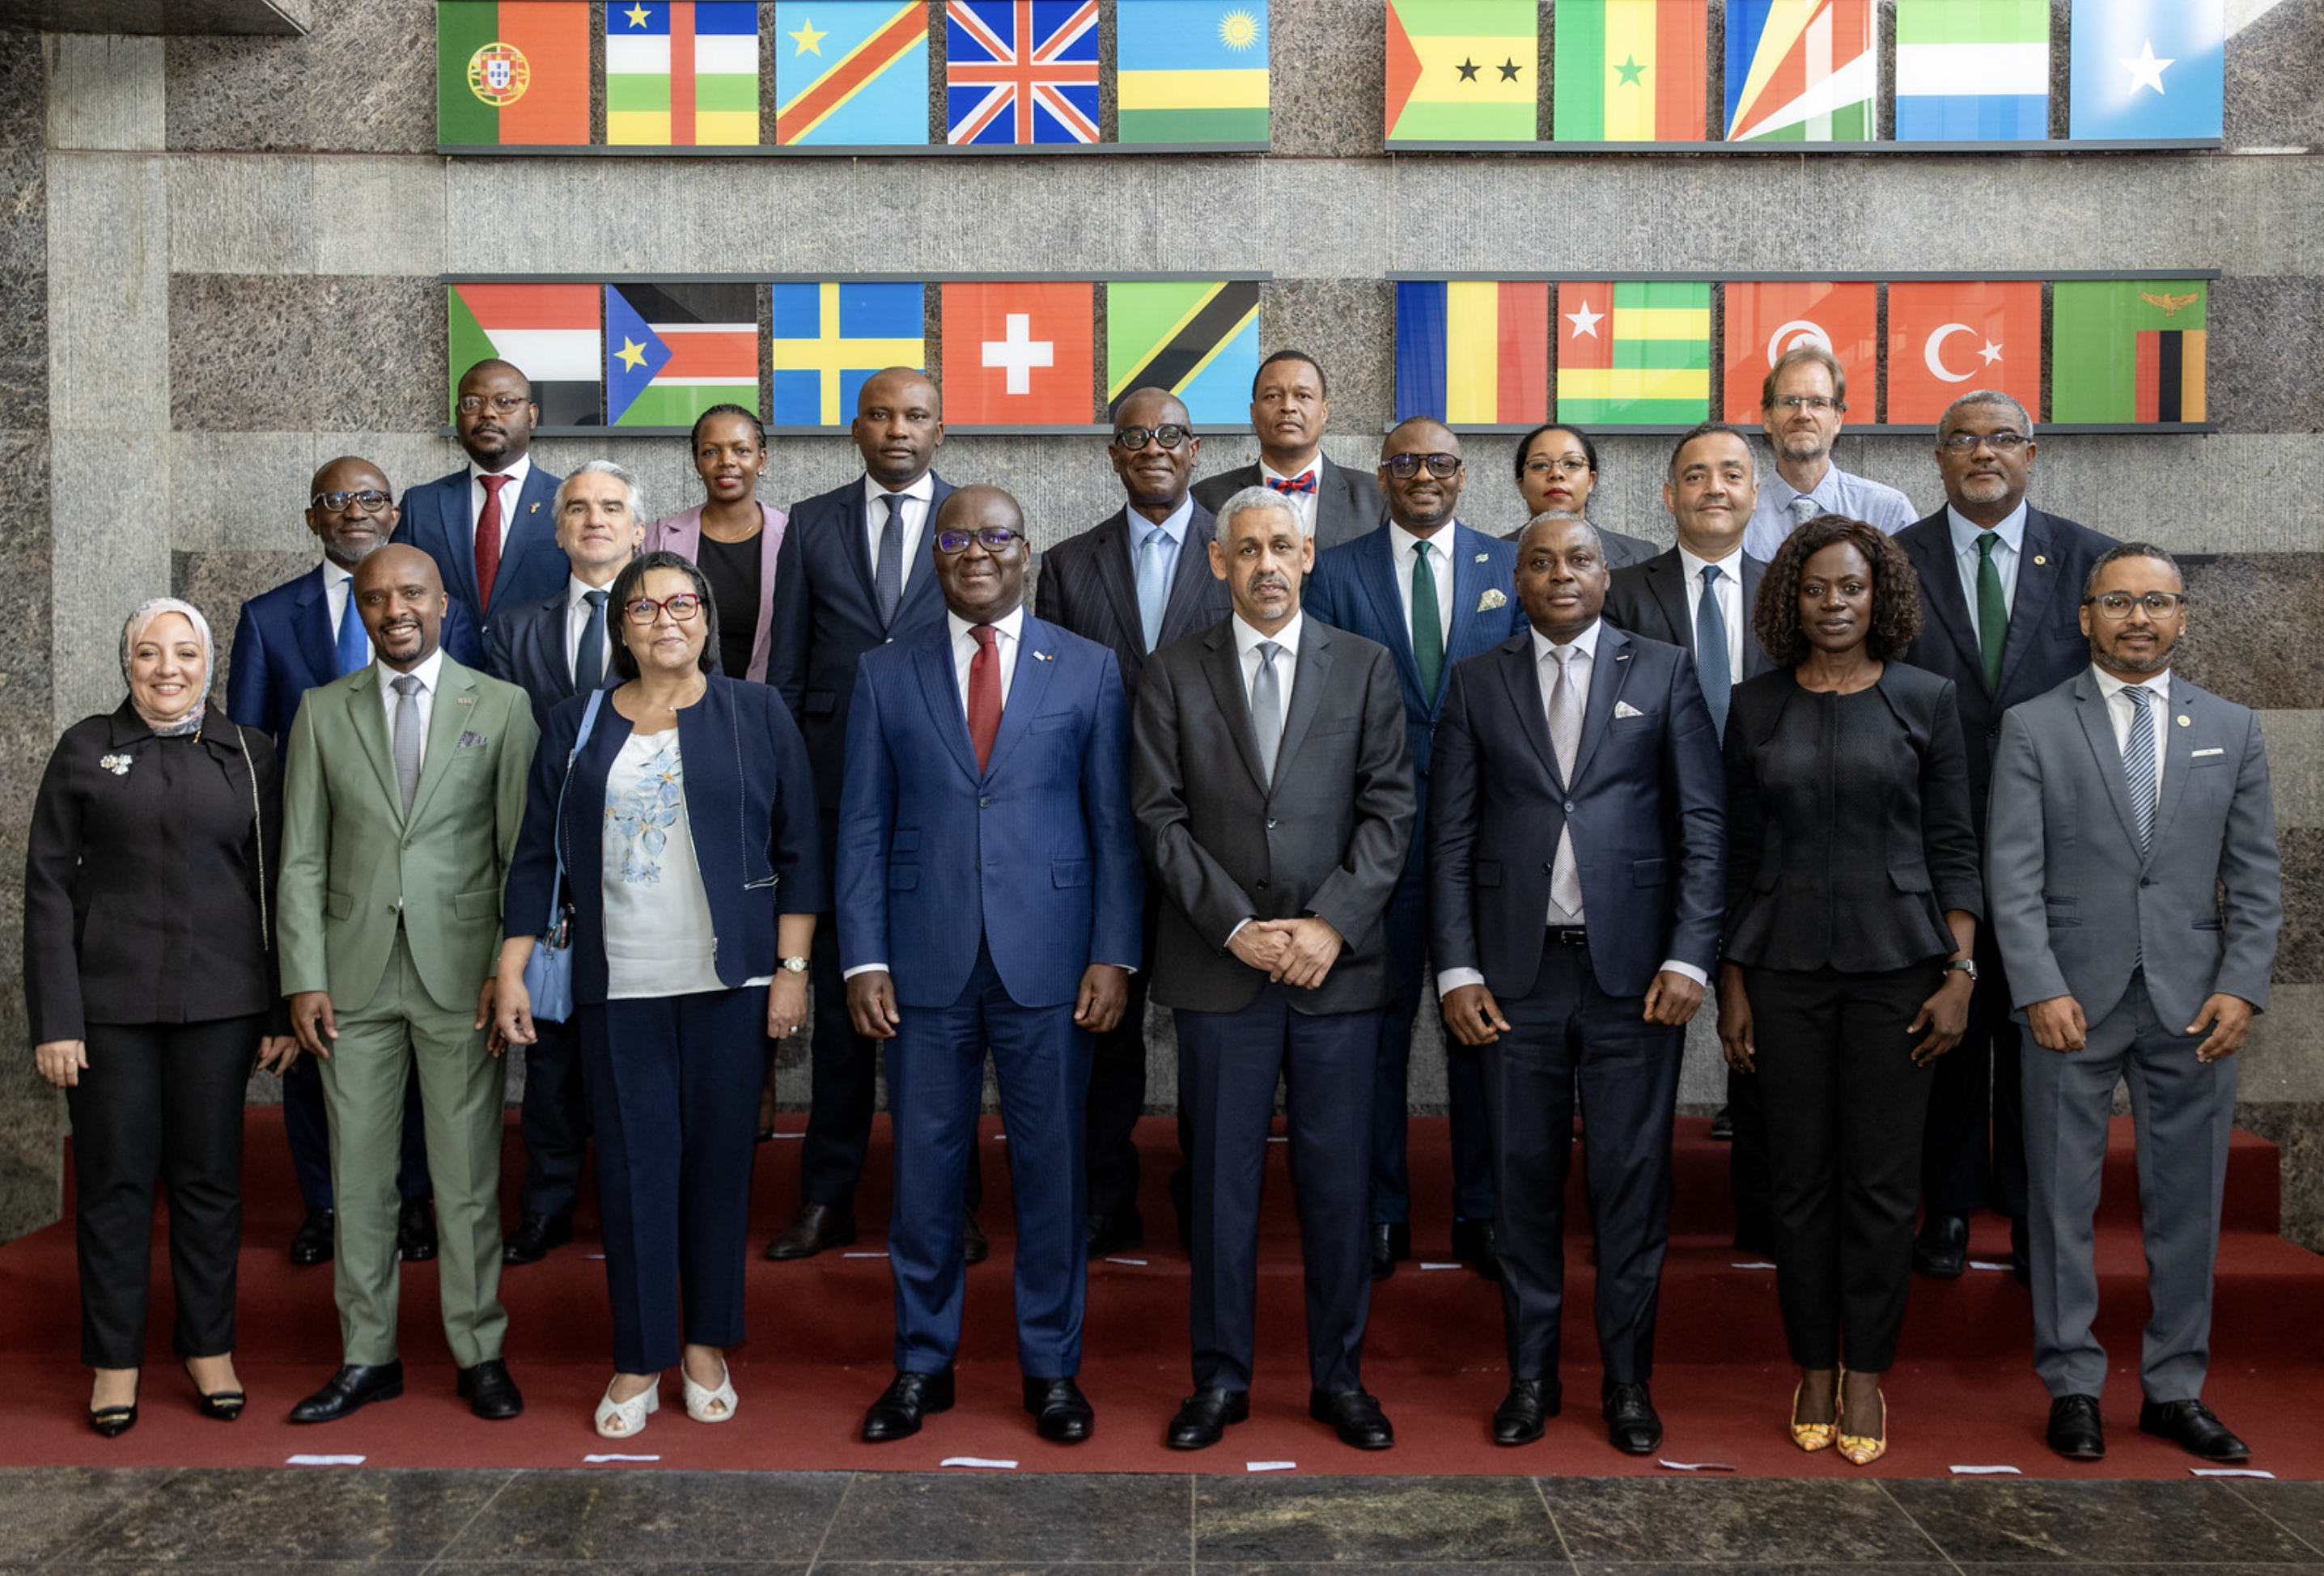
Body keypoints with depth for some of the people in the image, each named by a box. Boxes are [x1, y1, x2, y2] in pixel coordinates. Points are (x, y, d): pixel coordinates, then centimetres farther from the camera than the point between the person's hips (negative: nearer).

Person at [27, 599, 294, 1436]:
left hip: (219, 1002, 1)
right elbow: (48, 887, 2)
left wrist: (284, 1008, 3)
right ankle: (115, 1359, 19)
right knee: (114, 1181, 6)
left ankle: (210, 1347, 22)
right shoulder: (85, 748, 5)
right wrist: (54, 1019, -5)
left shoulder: (248, 753, 7)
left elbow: (277, 882, 7)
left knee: (210, 1177, 8)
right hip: (110, 1001, -1)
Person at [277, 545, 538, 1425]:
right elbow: (302, 857, 6)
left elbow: (523, 851, 0)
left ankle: (479, 1353, 17)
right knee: (357, 1173, 8)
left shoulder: (501, 707, 3)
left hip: (462, 976, -2)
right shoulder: (324, 712, 8)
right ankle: (368, 1357, 21)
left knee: (467, 1176, 4)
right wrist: (304, 978, -1)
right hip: (354, 975, 2)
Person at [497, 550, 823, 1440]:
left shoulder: (757, 715, 5)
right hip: (620, 988, 1)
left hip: (729, 983, -1)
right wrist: (512, 973, 4)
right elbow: (538, 857, 10)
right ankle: (639, 1360, 15)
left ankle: (705, 1345, 21)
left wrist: (792, 969, -4)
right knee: (633, 1170, 3)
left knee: (718, 1162, 5)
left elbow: (798, 850, 2)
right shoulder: (577, 726, 10)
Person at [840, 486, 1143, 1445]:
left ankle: (1051, 1368, 22)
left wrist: (1114, 956, -5)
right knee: (923, 1170, 8)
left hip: (1048, 966, -1)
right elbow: (863, 826, 6)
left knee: (1051, 1169, 7)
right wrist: (864, 960, -2)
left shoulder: (1088, 670, 5)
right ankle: (923, 1364, 25)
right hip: (926, 967, 1)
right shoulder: (886, 674, 7)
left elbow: (1114, 822, 3)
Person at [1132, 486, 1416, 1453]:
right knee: (1222, 1178, 7)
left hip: (1339, 965, 0)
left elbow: (1389, 809, 1)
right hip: (1219, 969, 0)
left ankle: (1340, 1378, 21)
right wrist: (1236, 927, -10)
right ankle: (1221, 1378, 20)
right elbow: (1161, 817, 0)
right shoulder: (1173, 675, 6)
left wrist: (1332, 923, -10)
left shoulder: (1365, 668, 7)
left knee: (1338, 1177, 6)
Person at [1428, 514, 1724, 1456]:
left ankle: (1627, 1382, 19)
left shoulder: (1663, 672, 6)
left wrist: (1689, 956, -7)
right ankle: (1530, 1377, 21)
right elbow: (1450, 837, 6)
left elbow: (1703, 825, 2)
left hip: (1633, 968, -1)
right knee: (1525, 1179, 8)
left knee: (1632, 1181, 5)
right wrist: (1456, 970, -2)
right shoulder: (1476, 683, 9)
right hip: (1517, 972, 1)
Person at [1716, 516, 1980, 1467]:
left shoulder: (1925, 700, 3)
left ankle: (1866, 1375, 18)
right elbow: (1737, 853, 7)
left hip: (1895, 964, -1)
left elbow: (1953, 846, 3)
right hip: (1784, 968, 1)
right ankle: (1814, 1370, 20)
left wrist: (1960, 975, -4)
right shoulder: (1755, 708, 5)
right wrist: (1731, 982, 3)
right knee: (1800, 1176, 6)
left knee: (1881, 1181, 4)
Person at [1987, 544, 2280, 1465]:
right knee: (2063, 1203, 4)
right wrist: (2041, 990, -13)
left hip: (2192, 1007, 3)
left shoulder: (2231, 731, 10)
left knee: (2187, 1206, 9)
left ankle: (2175, 1390, 22)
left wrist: (2241, 986, -4)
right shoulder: (2033, 728, 2)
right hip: (2073, 1003, -2)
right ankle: (2072, 1386, 17)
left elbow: (2256, 877, 8)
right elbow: (2013, 874, -4)